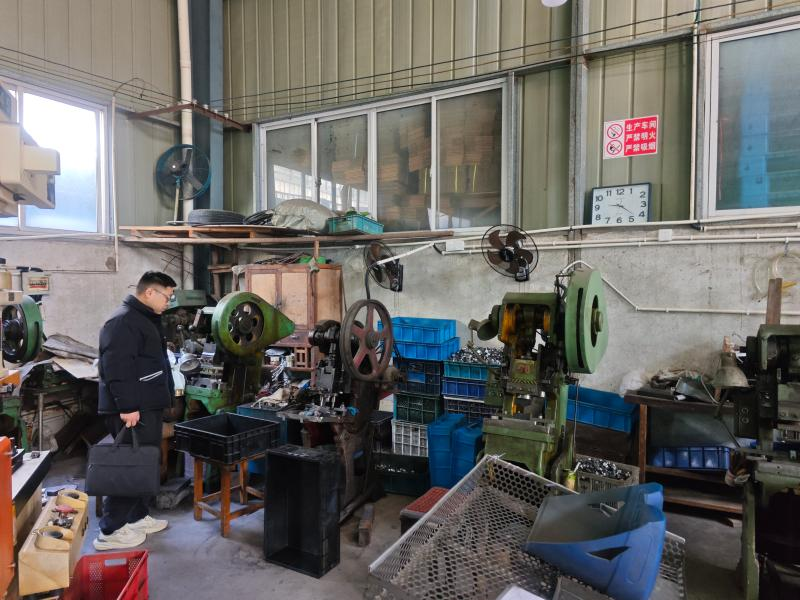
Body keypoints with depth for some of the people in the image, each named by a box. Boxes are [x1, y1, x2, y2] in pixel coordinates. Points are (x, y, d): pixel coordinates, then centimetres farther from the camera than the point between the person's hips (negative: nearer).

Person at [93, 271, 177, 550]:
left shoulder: (145, 319, 17)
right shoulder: (123, 321, -17)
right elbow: (116, 368, -25)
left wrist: (162, 398, 26)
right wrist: (127, 407, -26)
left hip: (147, 406, 11)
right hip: (133, 411, -11)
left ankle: (138, 517, 29)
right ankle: (111, 531, 6)